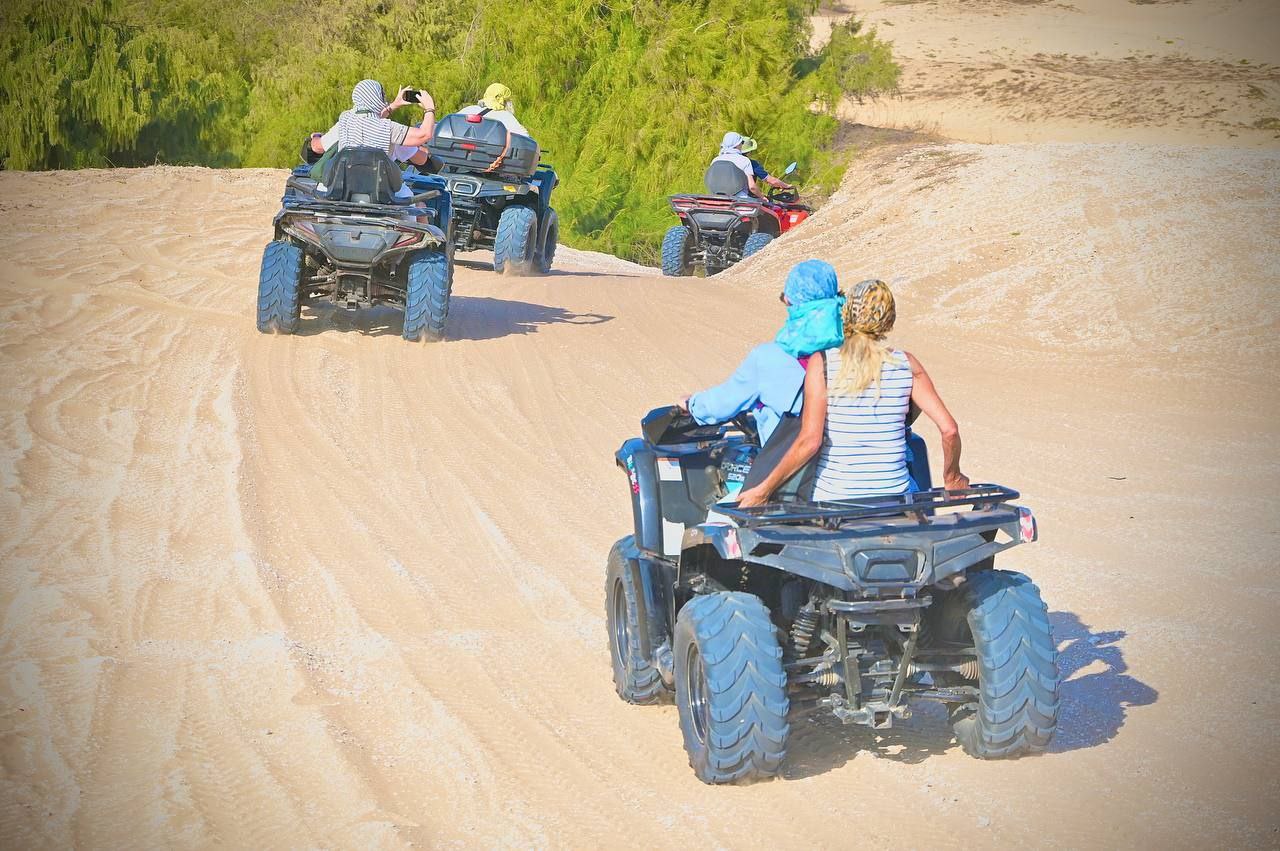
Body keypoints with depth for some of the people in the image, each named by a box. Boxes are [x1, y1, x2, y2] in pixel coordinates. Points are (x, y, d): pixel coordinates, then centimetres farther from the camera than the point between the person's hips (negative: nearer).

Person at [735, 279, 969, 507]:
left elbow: (810, 440, -12)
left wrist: (763, 489, -7)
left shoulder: (822, 363, -4)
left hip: (832, 499, -2)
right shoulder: (906, 364, 3)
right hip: (894, 496, 2)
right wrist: (952, 478, 16)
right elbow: (949, 429, -1)